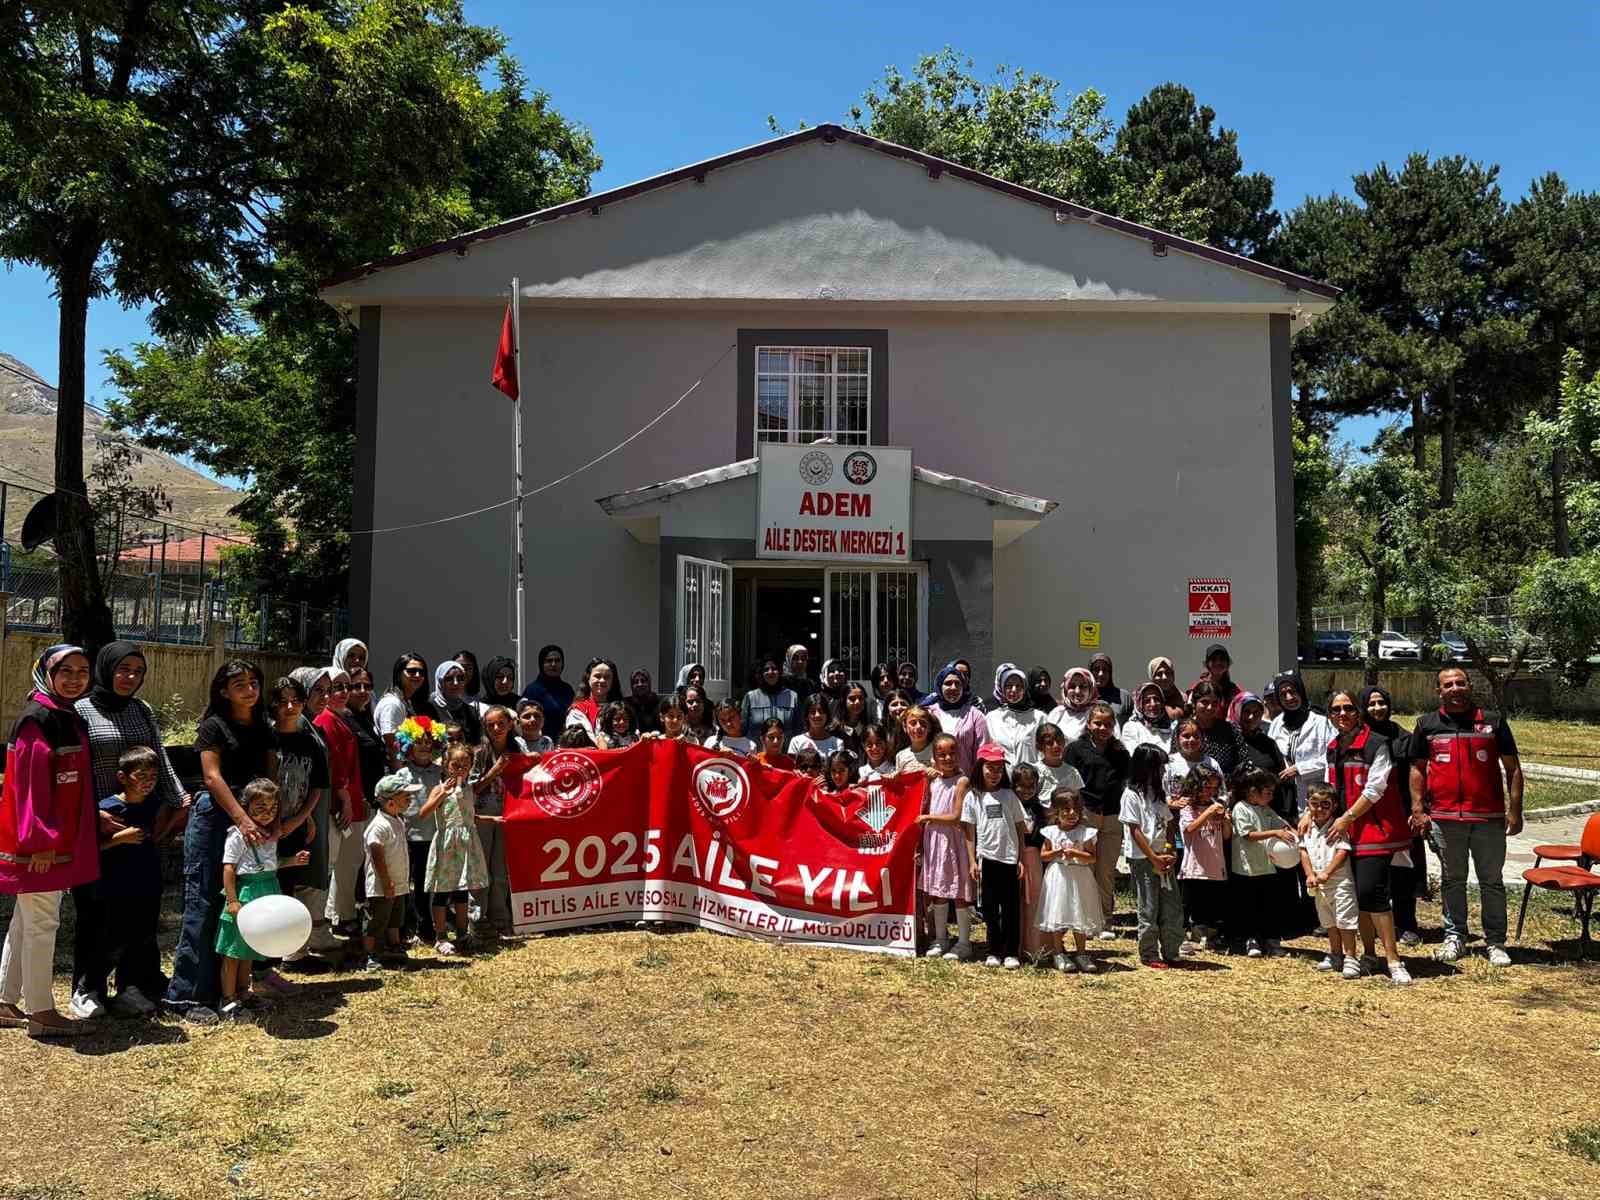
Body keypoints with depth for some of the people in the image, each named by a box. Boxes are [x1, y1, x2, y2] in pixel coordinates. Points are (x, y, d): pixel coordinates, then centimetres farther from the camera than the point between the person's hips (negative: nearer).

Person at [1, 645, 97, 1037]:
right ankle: (40, 1013, 8)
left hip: (56, 840, 9)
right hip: (38, 843, -9)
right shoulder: (37, 718, -16)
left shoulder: (69, 717, 11)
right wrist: (40, 841, -22)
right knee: (41, 923, -1)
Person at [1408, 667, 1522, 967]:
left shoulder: (1493, 720, 3)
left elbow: (1512, 768, 4)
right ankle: (1454, 936, 23)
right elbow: (1417, 768, 8)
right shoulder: (1427, 724, 6)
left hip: (1489, 817, -1)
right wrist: (1418, 809, 1)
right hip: (1445, 818, 1)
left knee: (1492, 881, 7)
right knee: (1452, 880, 11)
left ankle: (1496, 941, 16)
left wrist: (1514, 810, -3)